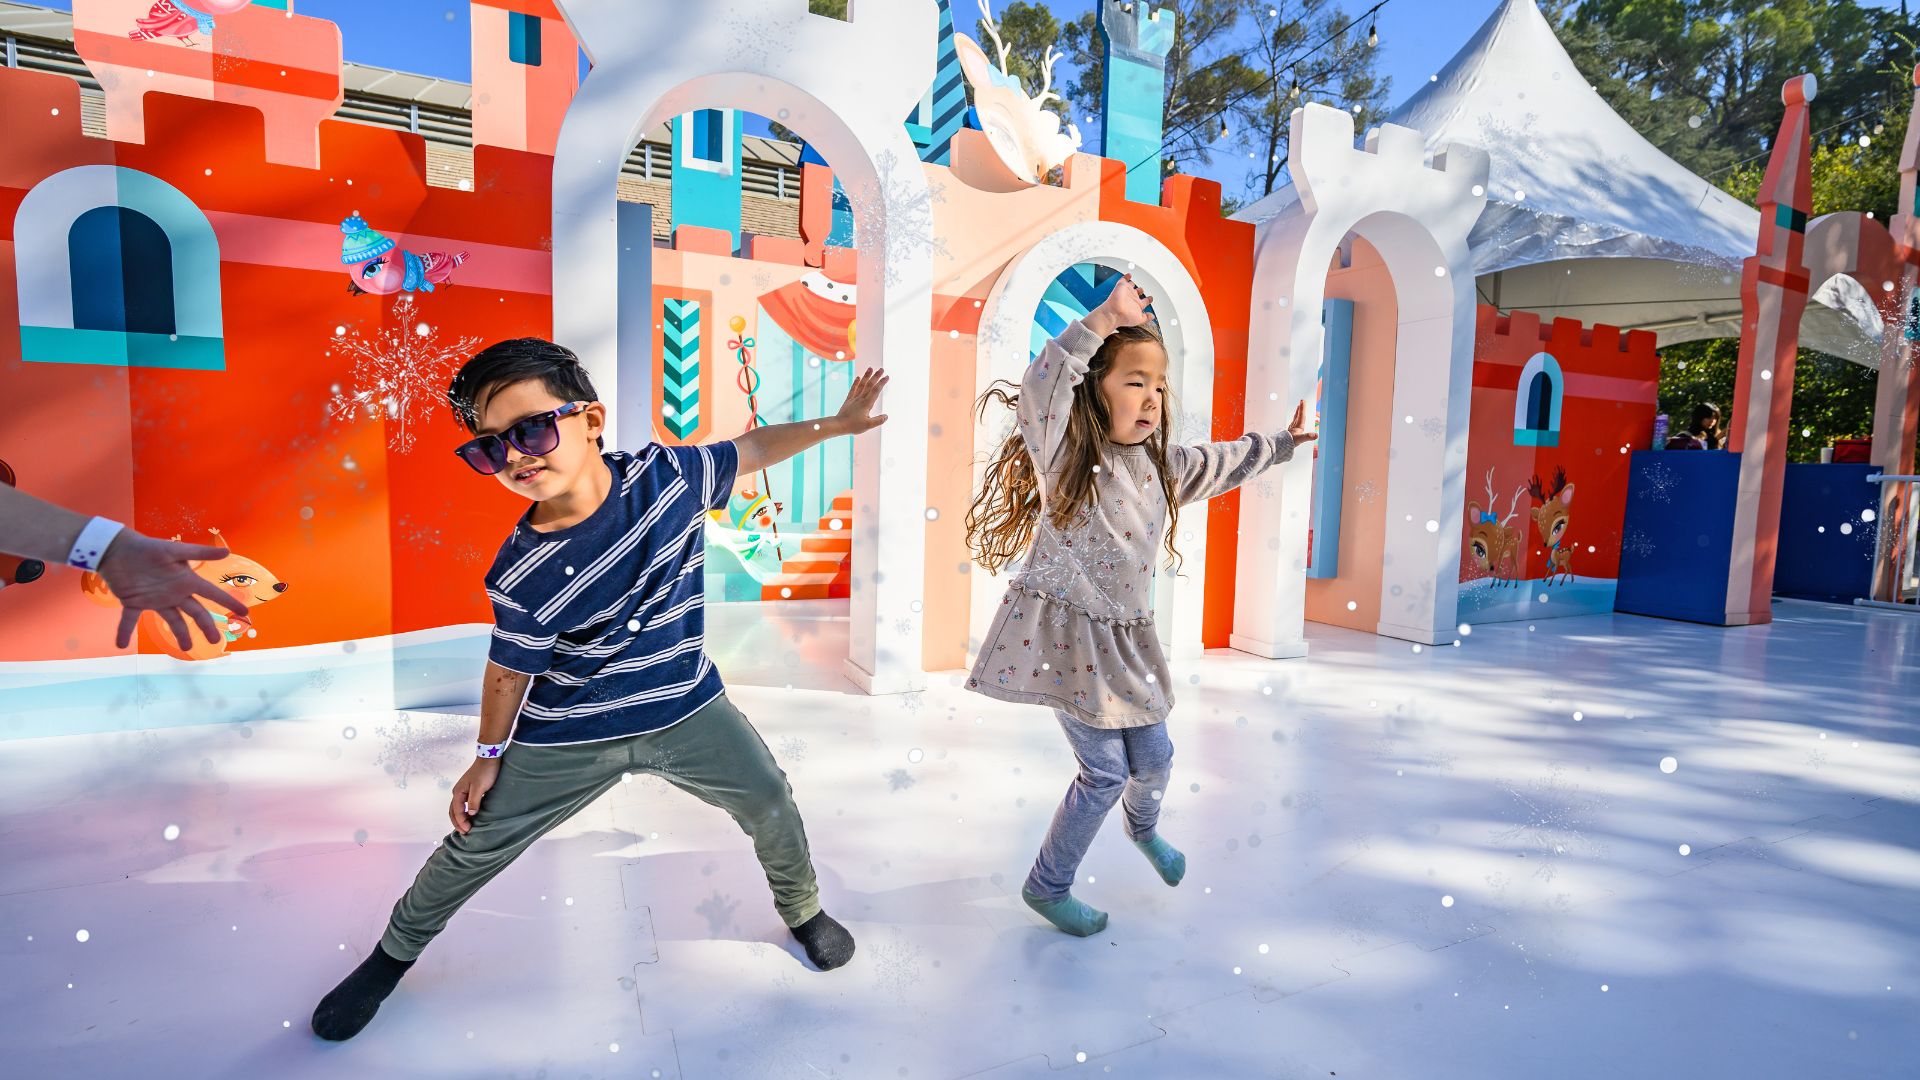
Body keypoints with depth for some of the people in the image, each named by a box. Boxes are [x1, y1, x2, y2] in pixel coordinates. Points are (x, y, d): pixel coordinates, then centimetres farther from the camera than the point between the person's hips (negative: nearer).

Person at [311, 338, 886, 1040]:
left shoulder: (666, 475, -18)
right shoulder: (522, 575, -24)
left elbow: (750, 450, -2)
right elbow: (511, 669, -8)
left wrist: (836, 423, 1)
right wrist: (489, 755, 3)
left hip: (686, 709, 3)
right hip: (569, 739, -2)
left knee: (772, 806, 10)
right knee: (474, 846, 8)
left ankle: (802, 909, 40)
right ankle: (395, 952, 38)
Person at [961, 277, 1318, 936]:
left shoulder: (1162, 465, 4)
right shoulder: (1066, 455, -15)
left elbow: (1225, 462, 24)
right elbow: (1040, 391, -35)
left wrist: (1284, 442, 34)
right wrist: (1103, 320, -41)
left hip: (1127, 638, 6)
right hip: (1066, 631, -6)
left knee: (1154, 756, 17)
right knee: (1105, 772, -2)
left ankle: (1143, 827, 53)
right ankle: (1047, 886, 21)